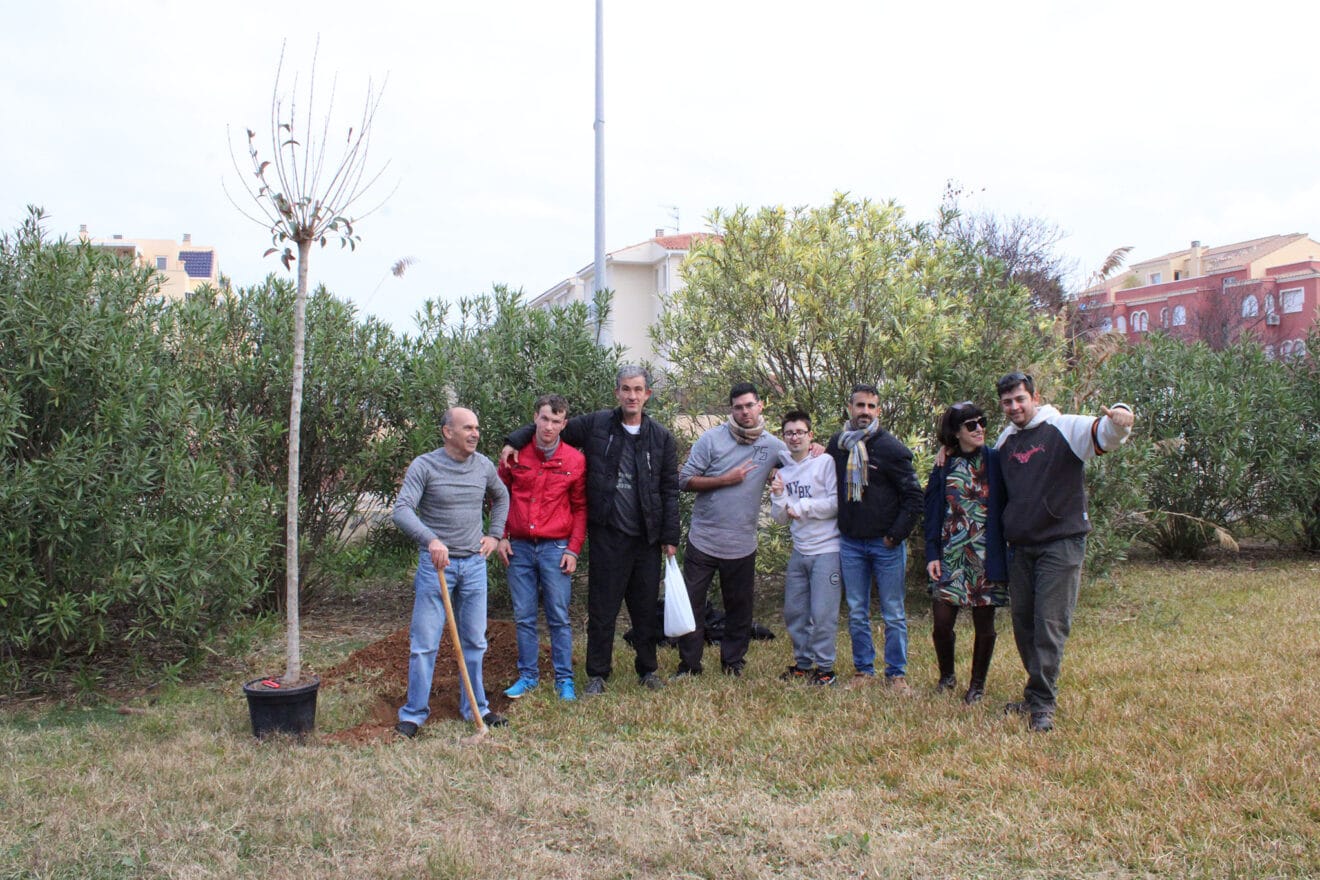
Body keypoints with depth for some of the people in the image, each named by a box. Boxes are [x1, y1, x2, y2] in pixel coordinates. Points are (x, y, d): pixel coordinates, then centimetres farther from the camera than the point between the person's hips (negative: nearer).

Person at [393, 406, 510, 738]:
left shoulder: (483, 466, 5)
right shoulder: (424, 466, -9)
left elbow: (501, 498, 26)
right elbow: (402, 511, -20)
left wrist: (494, 534, 14)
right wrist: (430, 539, -35)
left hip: (474, 564, 4)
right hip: (436, 562, -4)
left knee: (475, 641, 11)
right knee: (424, 643, -1)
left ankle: (475, 708, 23)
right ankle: (414, 713, 10)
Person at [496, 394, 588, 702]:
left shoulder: (575, 460, -2)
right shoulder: (516, 454, 1)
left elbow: (580, 508, 4)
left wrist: (573, 549, -2)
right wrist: (501, 536, 4)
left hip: (556, 548, -2)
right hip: (519, 547, 2)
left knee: (558, 617, 2)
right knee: (523, 617, 8)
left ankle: (565, 680, 12)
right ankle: (528, 675, 20)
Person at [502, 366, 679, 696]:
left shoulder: (661, 437, 4)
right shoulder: (595, 424, 1)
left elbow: (670, 491, 5)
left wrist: (670, 537, 2)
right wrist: (515, 440, -5)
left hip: (647, 537, 1)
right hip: (607, 535, -1)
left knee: (646, 607, 11)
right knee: (602, 607, 5)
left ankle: (647, 668, 27)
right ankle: (597, 674, 17)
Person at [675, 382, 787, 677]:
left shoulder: (773, 445, 2)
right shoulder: (711, 439, -5)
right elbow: (685, 480, -7)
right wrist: (726, 479, -15)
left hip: (742, 545, 2)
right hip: (703, 540, -2)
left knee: (739, 608, 12)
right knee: (691, 604, 3)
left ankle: (733, 662, 29)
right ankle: (689, 665, 16)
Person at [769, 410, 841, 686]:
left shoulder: (826, 462, -6)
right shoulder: (782, 471, 11)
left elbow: (837, 503, -13)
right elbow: (781, 519, 12)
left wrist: (801, 507, -9)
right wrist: (778, 497, -7)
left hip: (827, 550, -6)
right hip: (799, 552, 6)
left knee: (822, 614, -6)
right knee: (794, 611, 9)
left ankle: (825, 668, 8)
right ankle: (803, 663, 23)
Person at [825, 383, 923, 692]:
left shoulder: (890, 447, -8)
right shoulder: (836, 444, 6)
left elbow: (914, 496, -8)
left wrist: (896, 535, -10)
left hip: (886, 543, -4)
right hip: (850, 543, 4)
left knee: (894, 614, 3)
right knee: (856, 614, 8)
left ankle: (897, 673, 12)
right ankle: (863, 669, 19)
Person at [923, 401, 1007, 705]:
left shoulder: (994, 461, 0)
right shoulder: (944, 466, 6)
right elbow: (933, 511, 6)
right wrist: (932, 554, -2)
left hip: (986, 554, -1)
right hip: (950, 555, 1)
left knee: (984, 624, 6)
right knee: (942, 622, -3)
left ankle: (977, 685, 24)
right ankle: (947, 676, 24)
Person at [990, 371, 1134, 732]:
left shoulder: (1064, 429, -4)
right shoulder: (1004, 441, 14)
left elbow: (1106, 433, -21)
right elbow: (995, 491, 31)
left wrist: (1120, 418, -44)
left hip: (1061, 544, -6)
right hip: (1019, 547, 6)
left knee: (1050, 625, -7)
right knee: (1023, 624, 11)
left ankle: (1042, 705, -4)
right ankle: (1037, 694, 25)